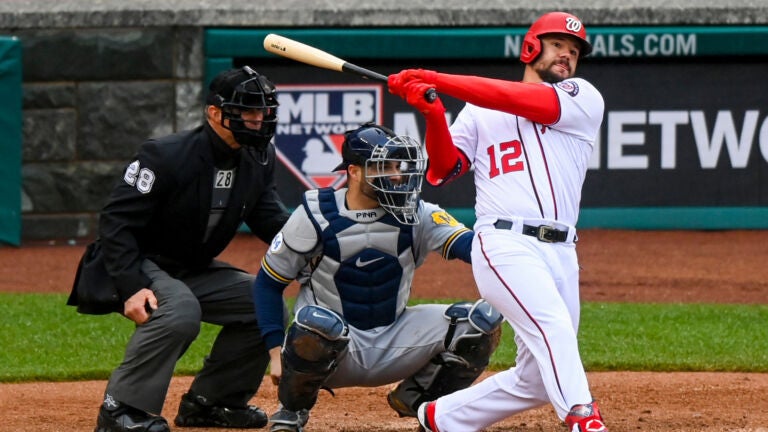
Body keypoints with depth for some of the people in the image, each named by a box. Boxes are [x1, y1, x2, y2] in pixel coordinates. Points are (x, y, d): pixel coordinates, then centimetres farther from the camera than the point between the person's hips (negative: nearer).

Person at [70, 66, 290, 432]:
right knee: (180, 308, -35)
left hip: (194, 271, 8)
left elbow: (274, 223, 0)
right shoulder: (166, 156, -24)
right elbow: (115, 223, -24)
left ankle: (210, 401, 10)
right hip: (140, 266, -8)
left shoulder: (257, 161, -2)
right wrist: (132, 288, -34)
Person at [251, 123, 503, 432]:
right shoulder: (316, 216, -10)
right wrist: (277, 353, -11)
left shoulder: (416, 215, -5)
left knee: (483, 321, -16)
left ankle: (416, 399, 10)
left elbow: (467, 244, -21)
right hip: (332, 349, -3)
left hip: (395, 344, 3)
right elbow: (268, 283, -2)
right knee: (318, 323, -40)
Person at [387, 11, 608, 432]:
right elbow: (442, 171, 7)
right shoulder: (480, 111, 17)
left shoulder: (584, 99, 13)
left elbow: (527, 102, -4)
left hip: (560, 254, 3)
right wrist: (434, 116, -12)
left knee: (536, 379, 7)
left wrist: (436, 79, -8)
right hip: (506, 245, -3)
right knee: (552, 326, -29)